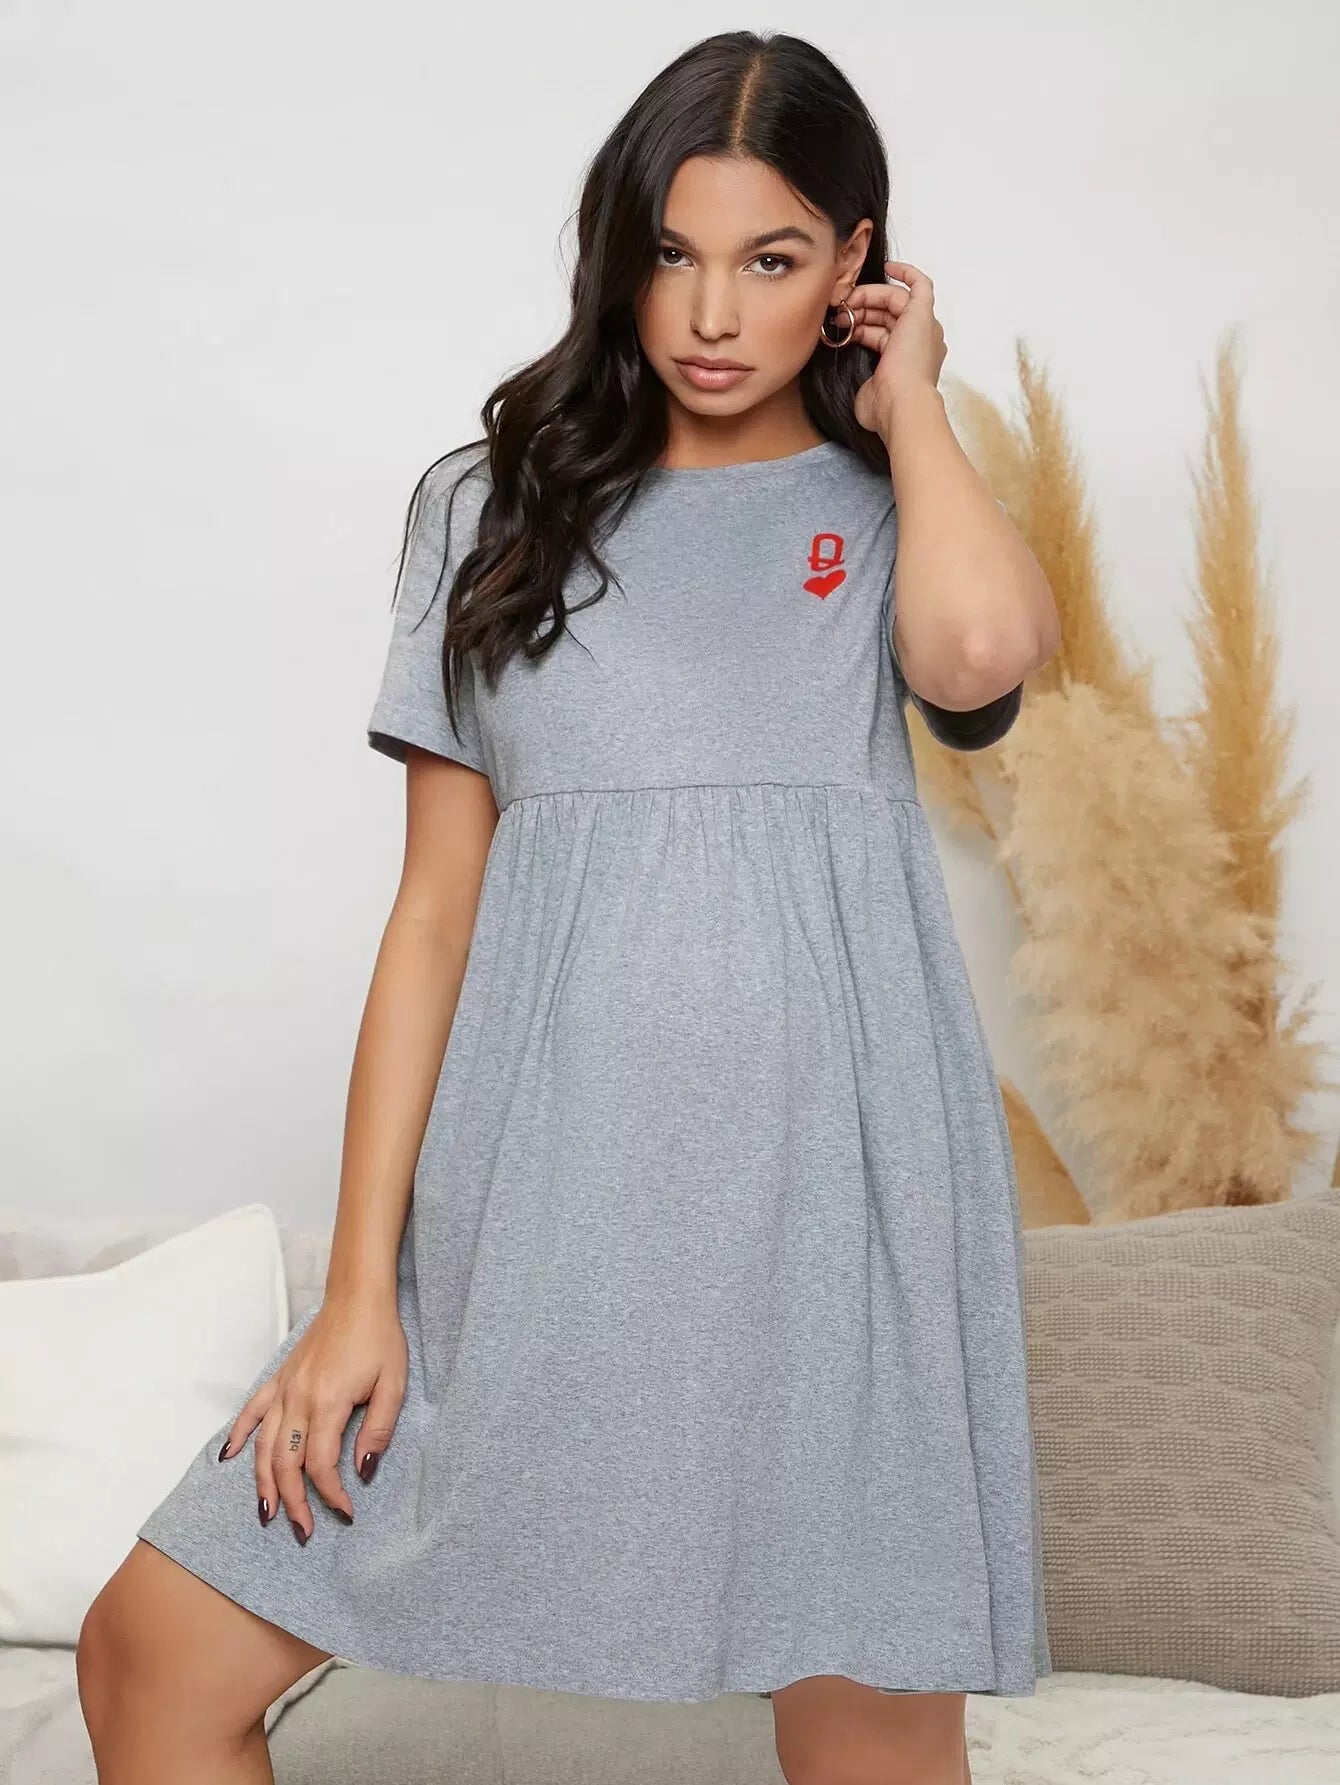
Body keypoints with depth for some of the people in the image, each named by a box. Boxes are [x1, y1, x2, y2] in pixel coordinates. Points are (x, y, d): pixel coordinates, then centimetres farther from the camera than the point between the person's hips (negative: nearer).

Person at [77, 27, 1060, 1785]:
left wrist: (906, 400, 2)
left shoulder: (894, 508, 10)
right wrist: (360, 1284, 1)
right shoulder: (504, 506, 13)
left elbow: (980, 651, -17)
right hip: (543, 1199, 2)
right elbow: (436, 910, 7)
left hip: (831, 1192, -1)